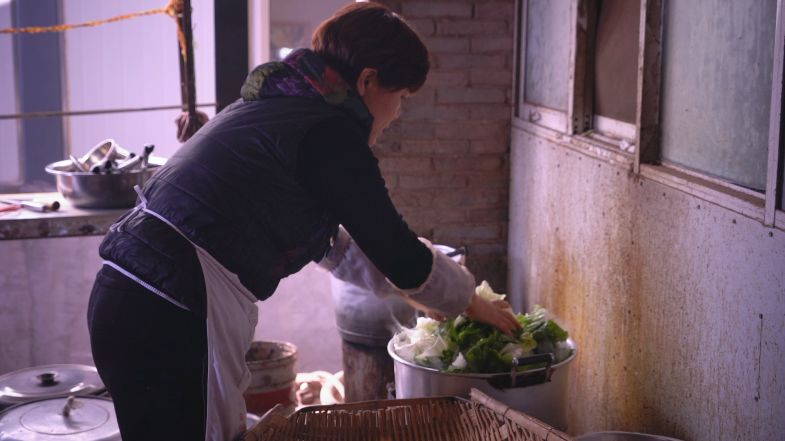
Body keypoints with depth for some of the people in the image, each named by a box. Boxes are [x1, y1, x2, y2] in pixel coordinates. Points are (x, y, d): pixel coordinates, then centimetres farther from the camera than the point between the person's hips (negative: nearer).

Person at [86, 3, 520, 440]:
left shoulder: (280, 105, 18)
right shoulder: (330, 132, -12)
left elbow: (332, 242, 29)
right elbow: (401, 257, -6)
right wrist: (470, 301, 12)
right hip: (165, 324, -10)